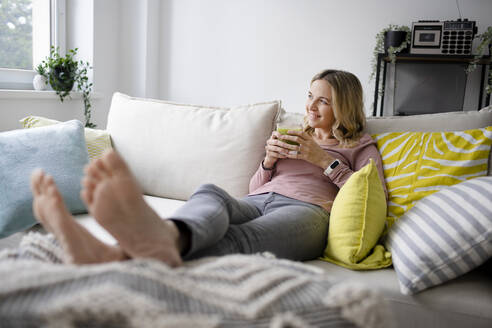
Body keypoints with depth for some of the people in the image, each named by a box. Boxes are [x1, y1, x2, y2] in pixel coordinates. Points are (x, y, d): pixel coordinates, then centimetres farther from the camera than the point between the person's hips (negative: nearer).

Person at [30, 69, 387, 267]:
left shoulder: (361, 146, 25)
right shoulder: (292, 137, 36)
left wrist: (324, 160, 3)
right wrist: (269, 159, 10)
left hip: (305, 209, -4)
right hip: (256, 203, 5)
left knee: (234, 240, -39)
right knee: (209, 192, -34)